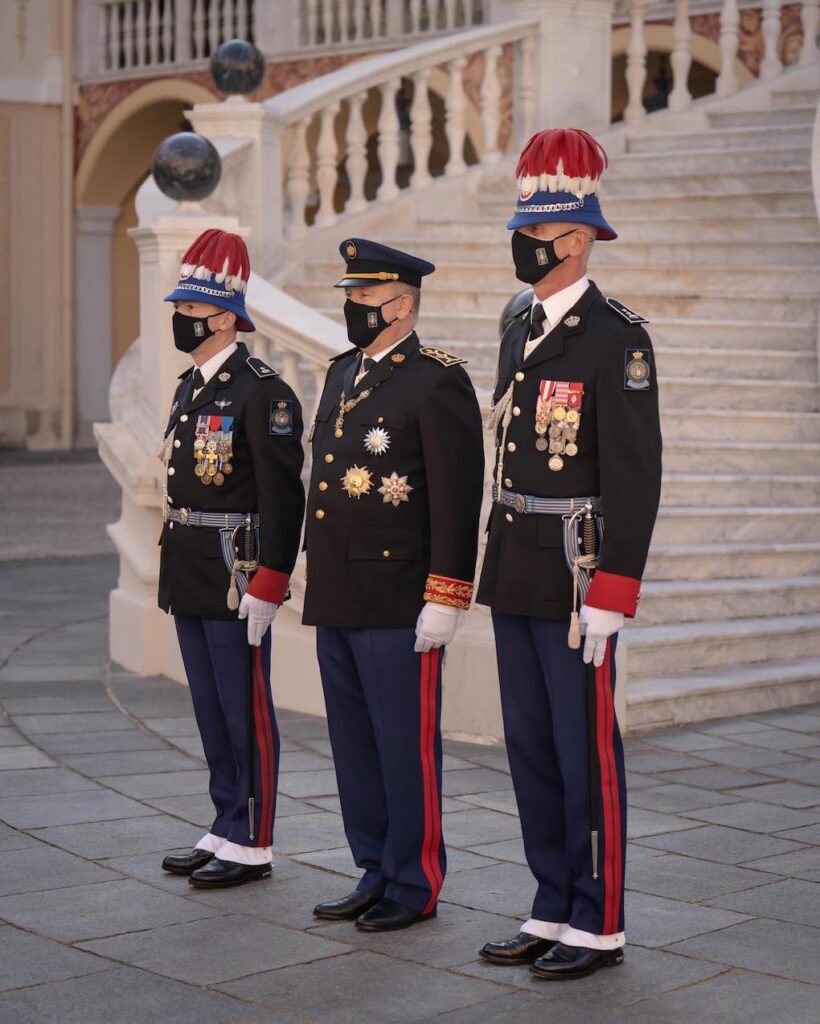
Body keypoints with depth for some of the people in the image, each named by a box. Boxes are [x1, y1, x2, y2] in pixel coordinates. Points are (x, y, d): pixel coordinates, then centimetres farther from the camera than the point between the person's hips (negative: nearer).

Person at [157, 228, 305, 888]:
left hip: (236, 580, -9)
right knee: (212, 713, 15)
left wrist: (266, 586, -19)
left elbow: (284, 497, -17)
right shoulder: (191, 387, 15)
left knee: (246, 715, -1)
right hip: (190, 581, 9)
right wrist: (174, 572, 19)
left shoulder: (261, 390, -13)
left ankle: (252, 847, 7)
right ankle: (227, 831, 24)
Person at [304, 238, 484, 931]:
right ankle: (376, 874, 25)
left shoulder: (438, 382, -10)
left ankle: (415, 887, 12)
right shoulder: (342, 374, 15)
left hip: (398, 606, -8)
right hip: (336, 602, 8)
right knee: (354, 744, 14)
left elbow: (458, 500, -14)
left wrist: (444, 600, -18)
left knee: (406, 746, 1)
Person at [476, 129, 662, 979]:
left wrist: (608, 596, -20)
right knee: (531, 747, 12)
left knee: (587, 752, 0)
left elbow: (634, 476, -17)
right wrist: (498, 569, 17)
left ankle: (598, 925, 11)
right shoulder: (519, 328, 12)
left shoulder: (617, 338, -13)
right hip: (516, 579, 8)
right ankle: (554, 911, 23)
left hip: (575, 581, -8)